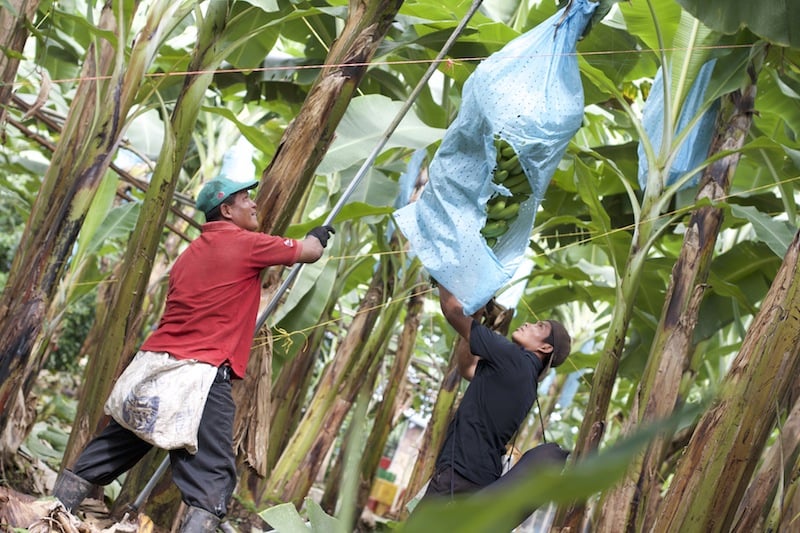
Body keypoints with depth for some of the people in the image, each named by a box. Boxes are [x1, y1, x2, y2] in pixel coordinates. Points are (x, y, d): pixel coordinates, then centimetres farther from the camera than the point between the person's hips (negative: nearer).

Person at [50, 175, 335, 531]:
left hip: (153, 365, 8)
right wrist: (318, 235, 31)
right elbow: (311, 252, 9)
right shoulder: (246, 243, -1)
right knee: (212, 478, -9)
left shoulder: (190, 253, 20)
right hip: (202, 375, -8)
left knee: (104, 455, 16)